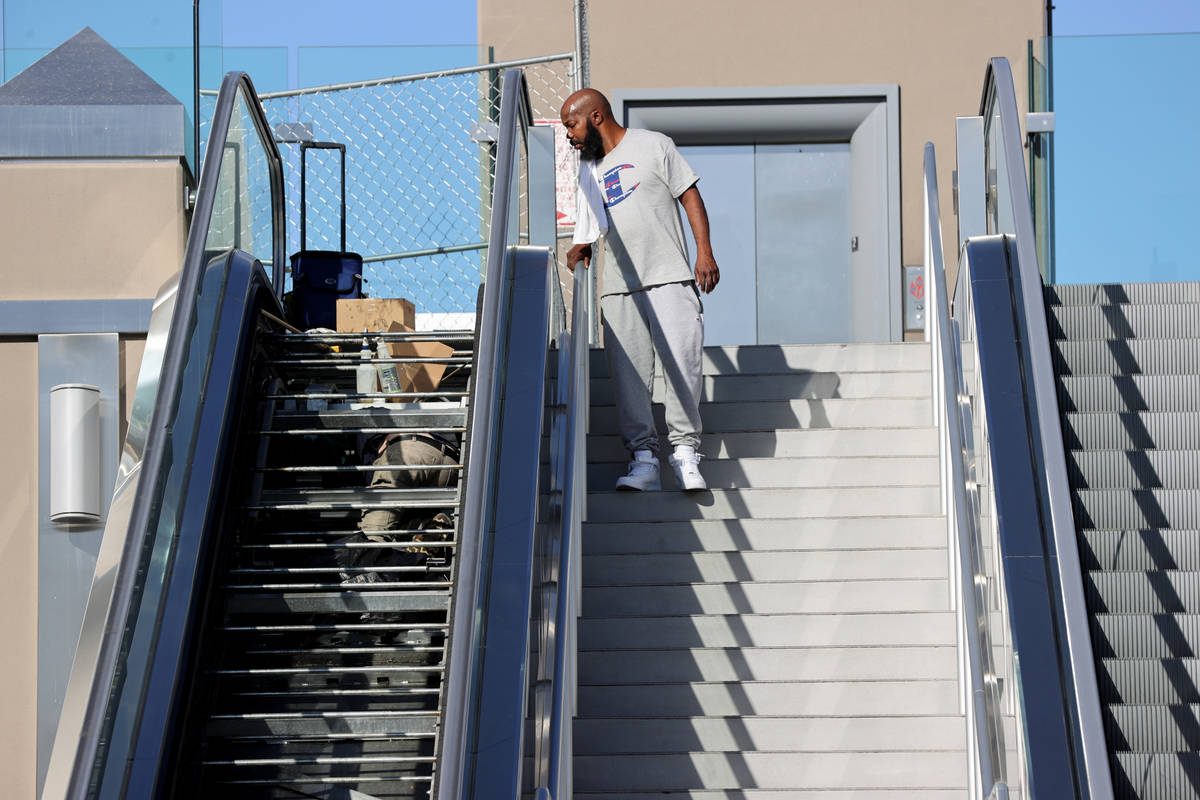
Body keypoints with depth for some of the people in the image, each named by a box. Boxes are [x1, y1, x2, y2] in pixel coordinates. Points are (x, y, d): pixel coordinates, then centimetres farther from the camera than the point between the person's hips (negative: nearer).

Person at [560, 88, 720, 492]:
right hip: (619, 287, 5)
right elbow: (586, 238, 26)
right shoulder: (589, 170, 22)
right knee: (628, 376, -5)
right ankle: (643, 457, -4)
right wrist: (579, 251, 3)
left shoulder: (653, 146, 6)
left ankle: (685, 451, -1)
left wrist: (705, 253, -8)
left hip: (670, 277, -5)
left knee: (682, 365, -11)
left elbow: (690, 196, 1)